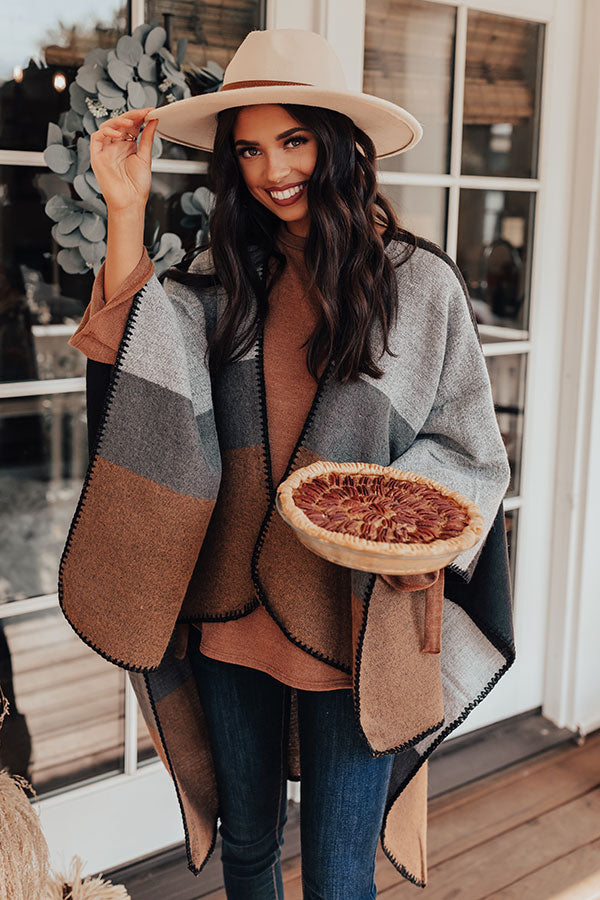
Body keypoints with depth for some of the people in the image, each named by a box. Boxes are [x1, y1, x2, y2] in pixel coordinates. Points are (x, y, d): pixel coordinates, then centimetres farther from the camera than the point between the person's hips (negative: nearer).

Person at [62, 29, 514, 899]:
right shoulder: (220, 274, 3)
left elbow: (473, 451, -1)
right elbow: (133, 363, -10)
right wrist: (126, 211, -14)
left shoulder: (419, 281, -6)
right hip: (231, 607, 3)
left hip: (354, 620, -3)